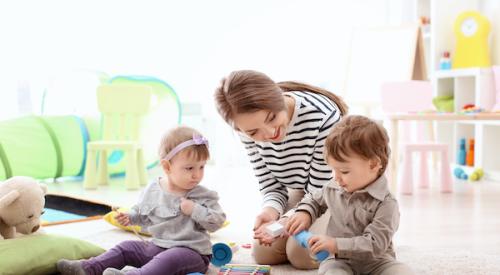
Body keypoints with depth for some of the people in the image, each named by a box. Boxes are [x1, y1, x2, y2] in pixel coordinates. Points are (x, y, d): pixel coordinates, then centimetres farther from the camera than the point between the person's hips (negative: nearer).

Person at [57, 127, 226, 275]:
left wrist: (194, 210, -24)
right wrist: (129, 217, 2)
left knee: (170, 258, -35)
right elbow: (142, 212, 21)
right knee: (126, 248, 5)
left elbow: (218, 221, -15)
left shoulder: (203, 196, -9)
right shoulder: (152, 190, 4)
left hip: (191, 251, -6)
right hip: (157, 246, 6)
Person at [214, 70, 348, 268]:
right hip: (300, 192, 5)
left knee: (302, 254, -20)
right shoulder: (249, 129, -21)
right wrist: (271, 210, -34)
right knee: (264, 254, -4)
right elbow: (271, 186, -11)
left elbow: (321, 192, -27)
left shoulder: (323, 117, -38)